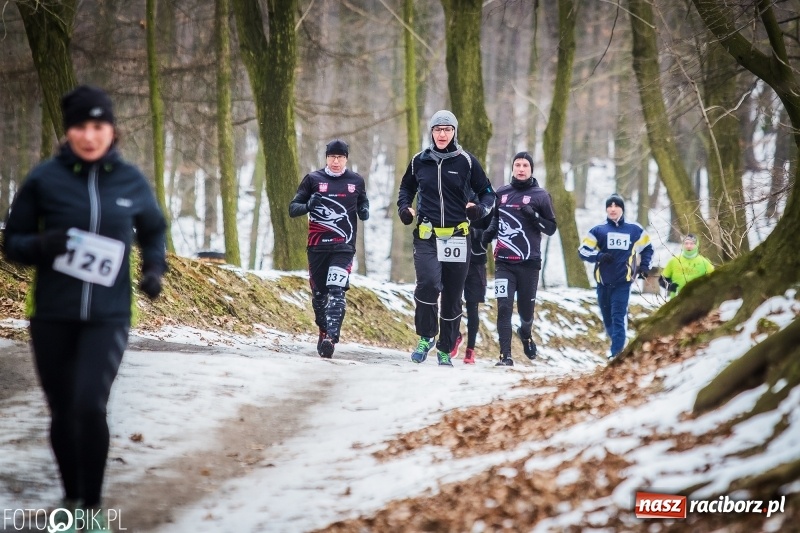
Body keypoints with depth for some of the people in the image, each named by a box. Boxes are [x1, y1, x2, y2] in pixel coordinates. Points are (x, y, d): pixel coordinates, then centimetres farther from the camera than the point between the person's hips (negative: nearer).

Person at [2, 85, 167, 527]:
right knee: (62, 413, 8)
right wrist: (41, 244, -19)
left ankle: (92, 506, -1)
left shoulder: (131, 181, 1)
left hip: (108, 316, 0)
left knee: (89, 406, -17)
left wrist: (155, 268, 1)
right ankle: (71, 498, 32)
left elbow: (154, 231, 20)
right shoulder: (44, 179, -5)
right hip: (52, 316, 1)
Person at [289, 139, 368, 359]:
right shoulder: (313, 179, 4)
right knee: (319, 293, 9)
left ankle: (331, 337, -26)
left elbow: (363, 203, 25)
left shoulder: (356, 181, 8)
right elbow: (293, 208, 4)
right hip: (317, 247, 1)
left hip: (344, 247, -1)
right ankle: (323, 331, 32)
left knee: (336, 291, -17)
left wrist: (364, 211, 1)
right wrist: (308, 205, -19)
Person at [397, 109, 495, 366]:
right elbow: (406, 188, 25)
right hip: (426, 236, 0)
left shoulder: (466, 162, 1)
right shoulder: (419, 161, 6)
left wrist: (481, 208, -13)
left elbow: (488, 193, 8)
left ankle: (445, 349, 22)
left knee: (452, 297, 7)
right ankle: (425, 336, -6)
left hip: (457, 237, 0)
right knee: (428, 283, -24)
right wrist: (404, 207, 5)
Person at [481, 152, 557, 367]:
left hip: (529, 262, -1)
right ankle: (505, 355, -8)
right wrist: (488, 233, 4)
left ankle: (525, 333, 42)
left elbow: (551, 228, 2)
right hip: (504, 262, 1)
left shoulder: (540, 195, 2)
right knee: (504, 308, -10)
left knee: (526, 309, 8)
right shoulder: (501, 193, 10)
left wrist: (534, 216, -16)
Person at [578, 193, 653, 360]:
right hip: (603, 282, 2)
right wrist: (599, 256, -15)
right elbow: (583, 250, 1)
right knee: (607, 319, 9)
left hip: (623, 282, -2)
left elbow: (647, 247, 22)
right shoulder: (598, 231, 5)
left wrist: (644, 265, 9)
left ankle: (616, 353, -17)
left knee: (618, 318, -13)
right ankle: (618, 344, 30)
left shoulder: (634, 230, 7)